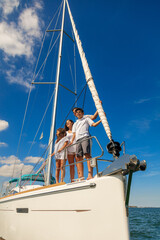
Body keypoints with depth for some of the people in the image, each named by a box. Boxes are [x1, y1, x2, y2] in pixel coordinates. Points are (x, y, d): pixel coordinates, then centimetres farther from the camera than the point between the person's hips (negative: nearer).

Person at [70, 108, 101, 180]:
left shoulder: (86, 119, 21)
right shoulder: (75, 124, 32)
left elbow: (94, 124, 7)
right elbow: (74, 133, 24)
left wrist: (101, 120, -6)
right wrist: (72, 141, 10)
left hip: (85, 137, -4)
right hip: (78, 140, 5)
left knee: (87, 154, -20)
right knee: (79, 158, -6)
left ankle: (90, 174, -27)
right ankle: (81, 176, -9)